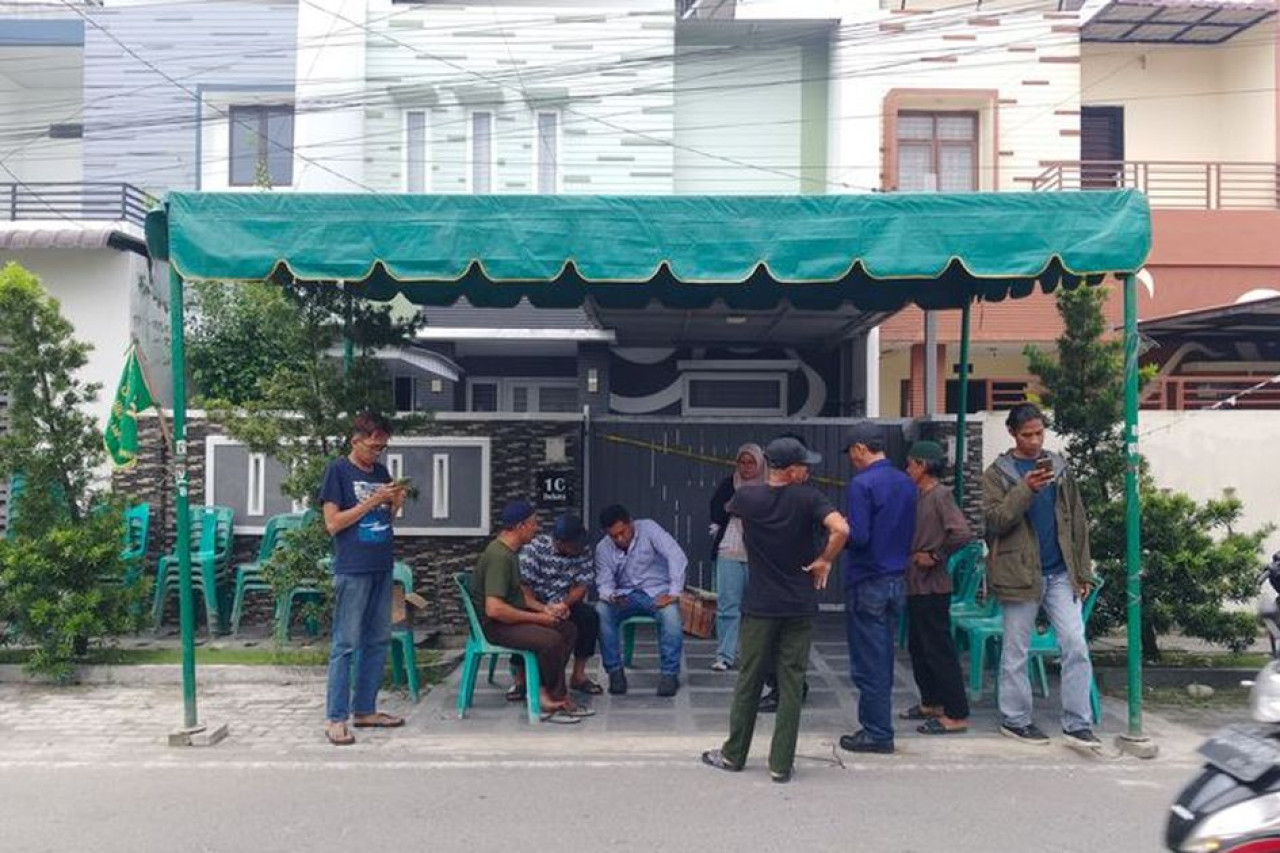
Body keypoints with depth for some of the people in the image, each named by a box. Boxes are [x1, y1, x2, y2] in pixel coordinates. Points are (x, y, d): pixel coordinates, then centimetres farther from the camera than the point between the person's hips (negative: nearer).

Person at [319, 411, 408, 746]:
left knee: (378, 641, 11)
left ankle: (365, 709, 21)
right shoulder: (338, 470, -5)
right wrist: (372, 501, -15)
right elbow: (333, 523, -10)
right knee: (346, 644, -3)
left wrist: (395, 504, -1)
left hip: (382, 567, 7)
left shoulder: (381, 471, 13)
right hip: (352, 570, -7)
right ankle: (335, 718, 3)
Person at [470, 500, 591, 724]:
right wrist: (537, 618, -21)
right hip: (495, 624, -11)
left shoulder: (509, 550, 9)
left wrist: (543, 608, 5)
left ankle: (544, 692, -1)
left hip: (513, 615, 11)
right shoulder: (499, 556, -23)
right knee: (551, 640, -27)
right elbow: (494, 609, -31)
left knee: (569, 630, 2)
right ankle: (559, 700, -7)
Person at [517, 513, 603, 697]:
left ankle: (578, 676, -9)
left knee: (590, 616, -24)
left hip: (565, 605, 3)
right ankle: (520, 679, -16)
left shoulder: (583, 554, -4)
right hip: (535, 604, -3)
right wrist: (544, 609, -35)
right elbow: (523, 586, -20)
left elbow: (582, 586, -8)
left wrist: (564, 604, -29)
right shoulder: (535, 548, -16)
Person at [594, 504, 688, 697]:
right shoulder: (603, 549, -1)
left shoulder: (648, 528, -12)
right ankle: (615, 672, -15)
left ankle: (669, 674, -19)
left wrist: (674, 593, -25)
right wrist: (610, 596, -29)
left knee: (671, 614, -35)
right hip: (626, 595, 3)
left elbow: (677, 557, -19)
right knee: (601, 611, -27)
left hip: (657, 591, -3)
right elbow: (604, 582, -4)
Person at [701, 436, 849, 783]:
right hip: (800, 606, -1)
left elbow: (730, 507, 20)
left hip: (760, 605, 1)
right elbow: (841, 529, -23)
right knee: (791, 683, 6)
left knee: (749, 680, 12)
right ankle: (781, 764, 9)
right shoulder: (808, 498, -10)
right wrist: (824, 560, -8)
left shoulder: (747, 497, -4)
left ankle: (734, 754, 24)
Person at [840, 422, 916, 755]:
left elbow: (857, 537, -21)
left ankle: (877, 733, 8)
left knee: (869, 663, 1)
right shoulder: (907, 483, 8)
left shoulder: (862, 484, -16)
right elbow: (912, 534, 12)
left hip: (867, 583, -8)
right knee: (883, 658, 16)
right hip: (898, 580, 8)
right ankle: (877, 725, 24)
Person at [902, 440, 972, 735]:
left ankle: (957, 715, 4)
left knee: (938, 649, -4)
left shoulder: (940, 495, -15)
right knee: (918, 646, 17)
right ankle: (931, 703, 30)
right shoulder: (919, 496, 12)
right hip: (916, 584, 9)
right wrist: (914, 555, 4)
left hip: (932, 586, -9)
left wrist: (935, 556, -18)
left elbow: (961, 533, -26)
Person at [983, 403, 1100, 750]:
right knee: (1016, 653, 5)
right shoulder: (998, 473, -1)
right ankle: (1015, 719, 18)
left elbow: (1077, 522, 12)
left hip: (1060, 573, 3)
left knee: (1076, 645, -3)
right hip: (1020, 574, -3)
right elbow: (995, 520, -12)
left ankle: (1078, 724, 5)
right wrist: (1026, 489, -24)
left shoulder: (1059, 468, 10)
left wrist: (1083, 571, 8)